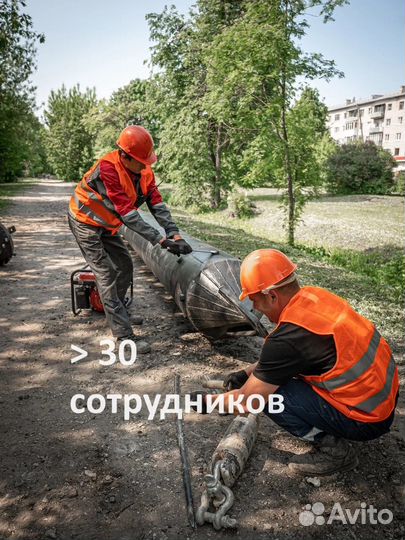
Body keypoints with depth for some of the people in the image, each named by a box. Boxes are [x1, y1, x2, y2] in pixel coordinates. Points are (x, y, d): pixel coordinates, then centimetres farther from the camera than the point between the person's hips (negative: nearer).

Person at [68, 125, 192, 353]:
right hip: (86, 223, -8)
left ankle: (119, 312, 33)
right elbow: (127, 213, -35)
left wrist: (175, 234, -23)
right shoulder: (107, 169, -33)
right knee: (106, 274, -12)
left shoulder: (144, 171, -8)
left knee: (125, 265, 13)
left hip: (106, 225, 8)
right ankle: (123, 334, -10)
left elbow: (157, 204, -11)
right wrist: (160, 240, -35)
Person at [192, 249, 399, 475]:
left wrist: (208, 401, 2)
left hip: (368, 420, -8)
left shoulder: (288, 337, -27)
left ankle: (333, 449, 0)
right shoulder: (315, 295, -3)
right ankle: (332, 433, 17)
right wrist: (247, 372, 15)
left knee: (269, 390, -12)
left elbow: (246, 403, -15)